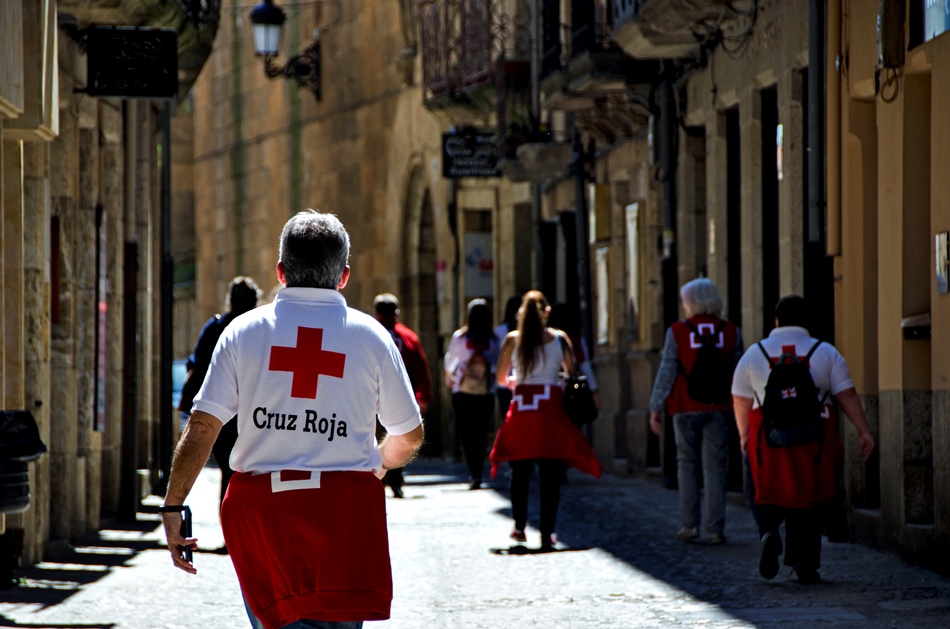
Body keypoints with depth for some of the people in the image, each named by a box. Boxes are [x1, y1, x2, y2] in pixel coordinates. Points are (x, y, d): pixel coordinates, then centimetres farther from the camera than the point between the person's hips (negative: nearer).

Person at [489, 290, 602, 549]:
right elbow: (573, 373, 2)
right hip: (551, 410, -1)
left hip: (521, 410, 1)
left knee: (520, 471, 14)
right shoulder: (559, 338, 2)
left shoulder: (512, 339, 2)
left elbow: (501, 377, 8)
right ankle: (547, 533, -1)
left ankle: (519, 527, 15)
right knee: (550, 474, 2)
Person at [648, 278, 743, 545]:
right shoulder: (731, 332, 2)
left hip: (686, 408, -1)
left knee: (687, 463, 12)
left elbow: (666, 372, -4)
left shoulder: (677, 332, -4)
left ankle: (690, 523, 7)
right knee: (715, 466, 2)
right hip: (719, 408, 1)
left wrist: (656, 408, 2)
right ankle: (715, 528, -2)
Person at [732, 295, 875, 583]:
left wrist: (744, 434, 22)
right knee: (809, 498, 7)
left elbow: (741, 400, 9)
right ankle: (805, 565, 4)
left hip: (768, 437, 0)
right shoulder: (826, 352, 5)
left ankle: (769, 532, -17)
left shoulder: (754, 353, 6)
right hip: (815, 438, 0)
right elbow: (847, 395, 0)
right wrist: (863, 431, 3)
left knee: (770, 494, 12)